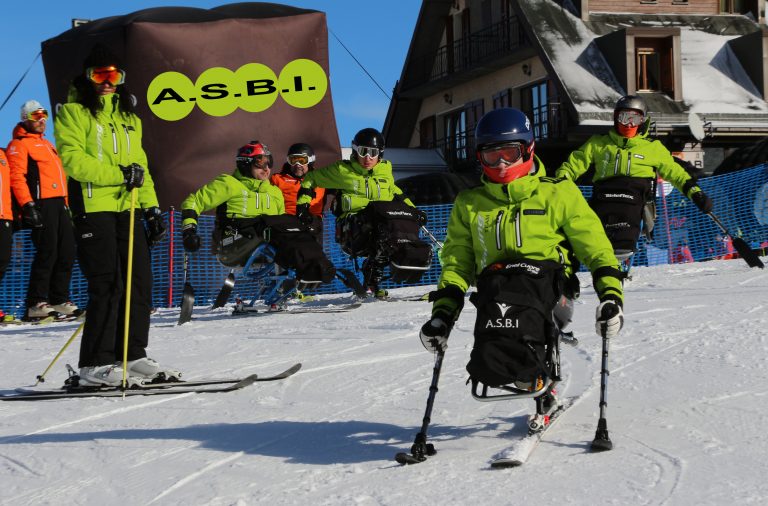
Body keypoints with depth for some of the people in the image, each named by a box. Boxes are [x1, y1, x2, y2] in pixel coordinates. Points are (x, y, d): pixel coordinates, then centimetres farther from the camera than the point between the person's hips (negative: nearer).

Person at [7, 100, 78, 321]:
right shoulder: (19, 144, 0)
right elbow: (17, 178, -11)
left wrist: (65, 204, 23)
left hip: (59, 203, 9)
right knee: (47, 252, -13)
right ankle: (36, 303, -10)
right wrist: (27, 205, -21)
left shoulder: (47, 144, 27)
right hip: (41, 204, -9)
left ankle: (60, 299, 11)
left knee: (67, 251, 5)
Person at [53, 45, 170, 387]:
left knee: (140, 281, 3)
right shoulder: (73, 113, 1)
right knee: (108, 285, -10)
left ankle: (133, 355, 13)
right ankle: (95, 365, -4)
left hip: (126, 209, 7)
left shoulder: (127, 115, 22)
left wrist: (151, 207, 12)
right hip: (93, 207, -7)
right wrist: (118, 174, -17)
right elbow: (72, 159, -12)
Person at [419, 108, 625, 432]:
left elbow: (595, 245, 13)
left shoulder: (558, 194, 15)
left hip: (543, 275, -3)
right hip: (494, 283, 3)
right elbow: (457, 261, 24)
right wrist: (443, 312, 11)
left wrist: (611, 294, -1)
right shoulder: (469, 205, 24)